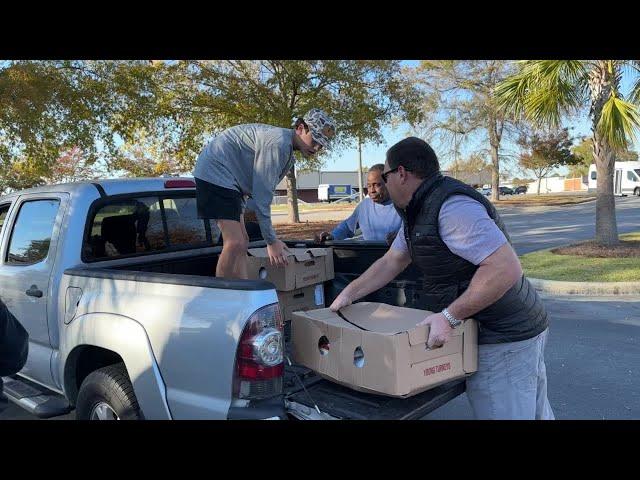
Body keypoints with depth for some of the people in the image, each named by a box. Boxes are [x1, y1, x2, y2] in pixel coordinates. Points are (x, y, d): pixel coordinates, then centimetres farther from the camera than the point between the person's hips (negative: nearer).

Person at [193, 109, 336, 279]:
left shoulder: (288, 153, 11)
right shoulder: (278, 143, -22)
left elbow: (264, 191, 10)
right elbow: (262, 194, -23)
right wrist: (271, 241, -18)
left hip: (231, 179, 11)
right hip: (215, 171, -11)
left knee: (242, 242, 7)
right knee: (235, 243, -19)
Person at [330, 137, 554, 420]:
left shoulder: (453, 206, -25)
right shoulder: (419, 211, 9)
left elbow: (506, 268, -31)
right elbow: (390, 262, 15)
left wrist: (449, 317, -28)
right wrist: (348, 294, 11)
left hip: (504, 340, -10)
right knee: (533, 412, 24)